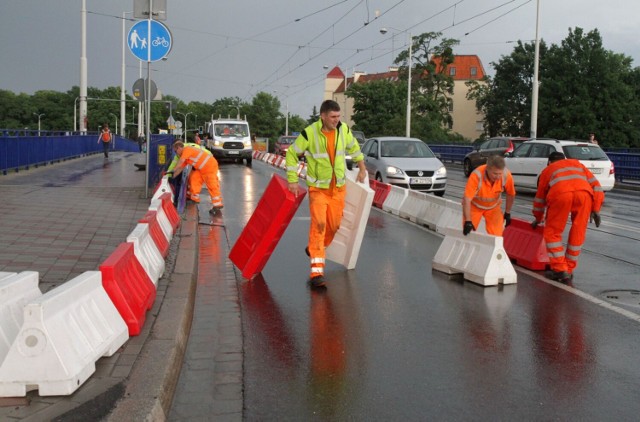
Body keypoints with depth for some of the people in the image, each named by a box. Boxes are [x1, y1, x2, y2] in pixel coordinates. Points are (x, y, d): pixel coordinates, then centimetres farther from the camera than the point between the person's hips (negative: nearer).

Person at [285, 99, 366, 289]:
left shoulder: (344, 130, -4)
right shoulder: (309, 133, -16)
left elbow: (353, 147, 17)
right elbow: (292, 153, -5)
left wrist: (361, 168, 19)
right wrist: (292, 180, -7)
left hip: (339, 187, 5)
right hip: (318, 187, -5)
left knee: (334, 224, 9)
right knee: (318, 223, -15)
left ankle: (315, 249, 39)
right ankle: (316, 270, -14)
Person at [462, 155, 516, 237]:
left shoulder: (506, 175, -27)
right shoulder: (476, 175, -37)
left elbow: (511, 194, -8)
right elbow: (467, 199, -36)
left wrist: (507, 213, 1)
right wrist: (468, 221, -38)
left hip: (493, 206, 2)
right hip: (474, 205, -2)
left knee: (497, 234, -7)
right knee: (468, 233, -3)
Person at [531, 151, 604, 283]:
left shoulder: (548, 169, 36)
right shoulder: (577, 164, 39)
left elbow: (540, 197, 39)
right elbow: (595, 185, 26)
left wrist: (538, 219, 52)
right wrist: (596, 210, 22)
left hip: (560, 194, -2)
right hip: (584, 193, 2)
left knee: (552, 232, 12)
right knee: (577, 234, 15)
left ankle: (560, 270, 5)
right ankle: (569, 270, 19)